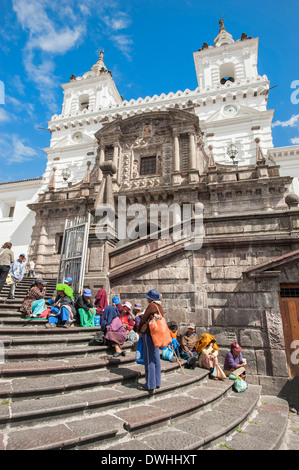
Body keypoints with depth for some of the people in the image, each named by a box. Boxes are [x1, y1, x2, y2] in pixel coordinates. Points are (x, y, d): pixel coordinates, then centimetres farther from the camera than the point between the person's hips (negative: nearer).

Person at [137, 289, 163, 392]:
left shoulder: (151, 306, -13)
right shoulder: (160, 307, 11)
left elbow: (144, 319, -10)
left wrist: (140, 331, 4)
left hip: (149, 333, -8)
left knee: (149, 359, 0)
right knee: (156, 358, 15)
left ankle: (150, 385, 8)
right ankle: (157, 383, 25)